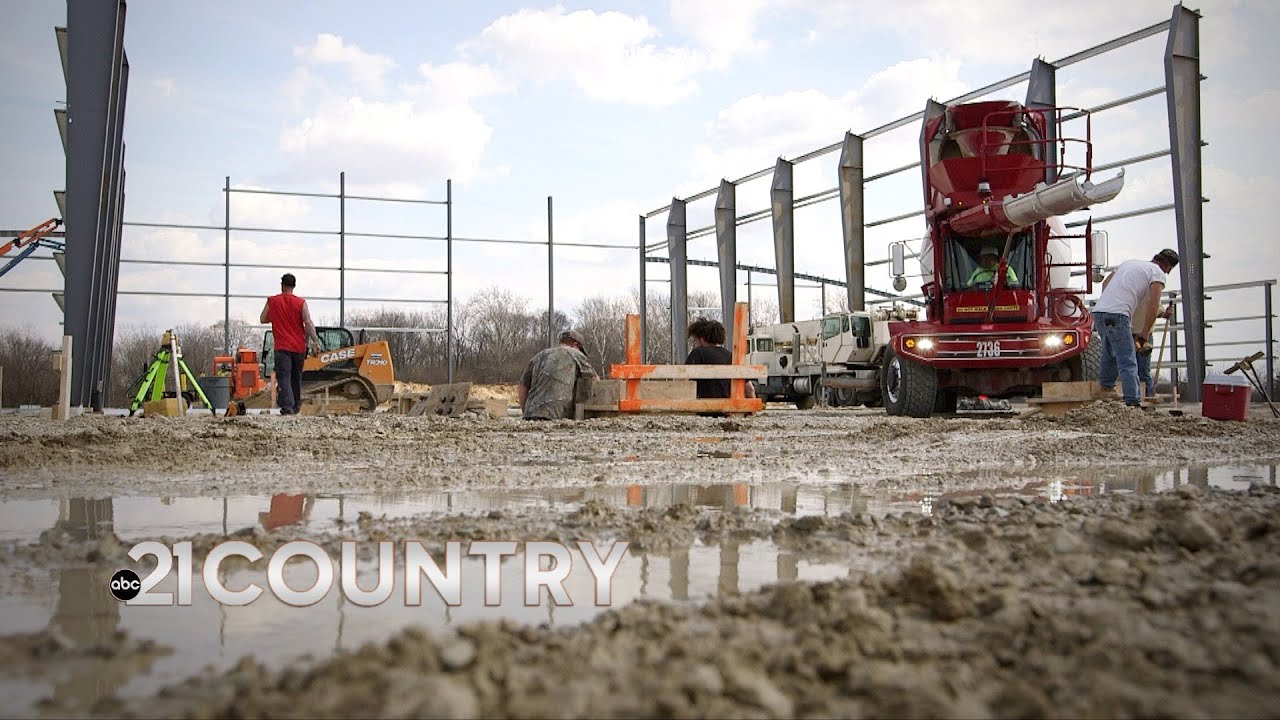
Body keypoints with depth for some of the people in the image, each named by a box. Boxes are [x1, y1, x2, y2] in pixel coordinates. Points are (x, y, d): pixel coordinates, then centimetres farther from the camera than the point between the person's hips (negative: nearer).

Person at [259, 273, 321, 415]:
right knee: (296, 377, 17)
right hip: (299, 346, 2)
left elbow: (262, 319, 9)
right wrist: (315, 341, -9)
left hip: (282, 347, -2)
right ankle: (296, 405, 27)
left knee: (283, 377, -7)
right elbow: (308, 323, -10)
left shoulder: (272, 301, 0)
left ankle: (287, 406, -22)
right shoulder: (301, 303, -2)